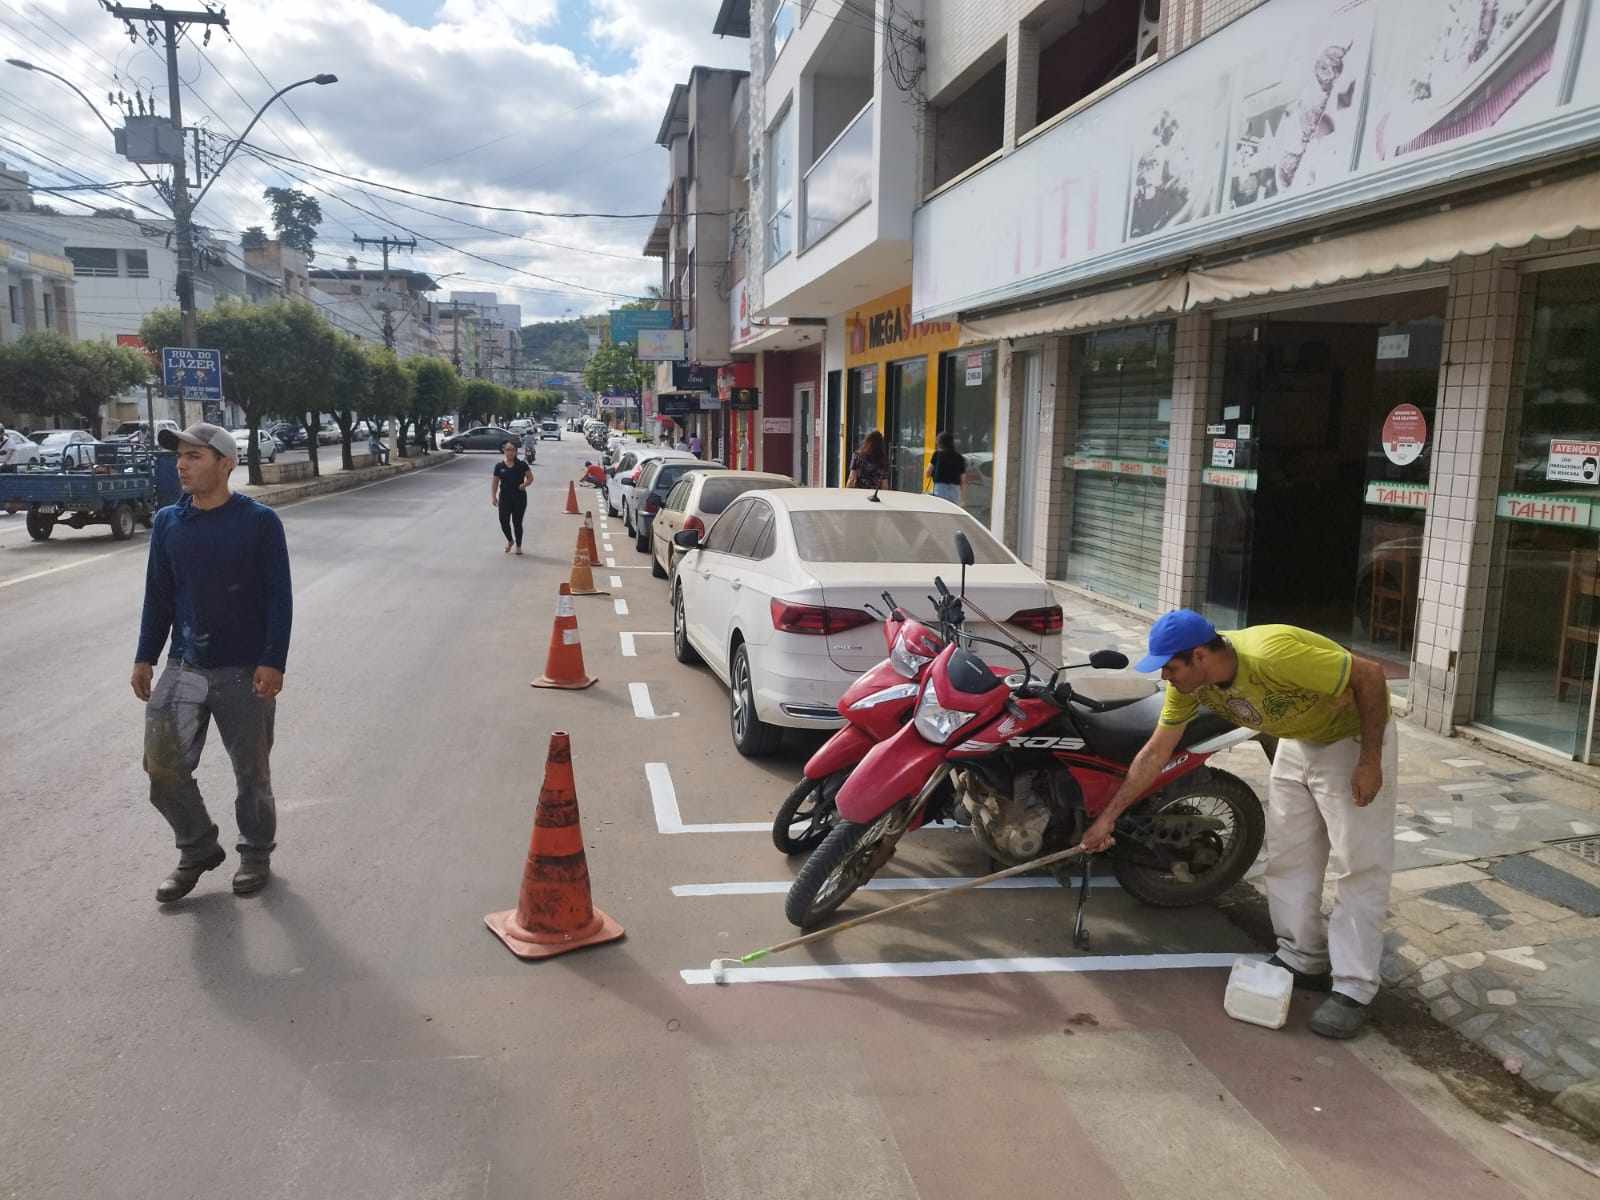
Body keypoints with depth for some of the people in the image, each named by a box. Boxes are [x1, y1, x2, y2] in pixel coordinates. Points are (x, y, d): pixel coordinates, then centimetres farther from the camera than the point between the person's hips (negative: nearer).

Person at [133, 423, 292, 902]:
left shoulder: (260, 522, -9)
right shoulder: (167, 523, 4)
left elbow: (279, 598, -10)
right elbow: (158, 596, 11)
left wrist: (273, 661, -15)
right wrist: (145, 657, 7)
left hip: (246, 672, -4)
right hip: (184, 668, 4)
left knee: (251, 771, 9)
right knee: (162, 765, 0)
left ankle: (256, 854, 29)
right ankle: (197, 850, 22)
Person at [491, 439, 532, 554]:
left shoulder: (521, 465, -2)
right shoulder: (499, 466, 1)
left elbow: (530, 477, 4)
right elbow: (495, 483, 5)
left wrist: (525, 484, -16)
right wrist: (493, 497, -2)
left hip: (519, 497, -1)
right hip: (505, 497, 1)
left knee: (517, 522, 3)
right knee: (504, 521, -2)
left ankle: (518, 546, 21)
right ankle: (510, 541, 28)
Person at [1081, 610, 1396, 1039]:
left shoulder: (1272, 656, -39)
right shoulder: (1188, 682, -15)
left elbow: (1371, 674, -29)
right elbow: (1155, 753, -5)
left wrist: (1370, 761, -25)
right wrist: (1108, 816, -4)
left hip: (1355, 736, -7)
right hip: (1297, 742, 7)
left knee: (1359, 864, -6)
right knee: (1287, 856, 9)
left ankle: (1353, 990, -1)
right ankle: (1303, 961, 22)